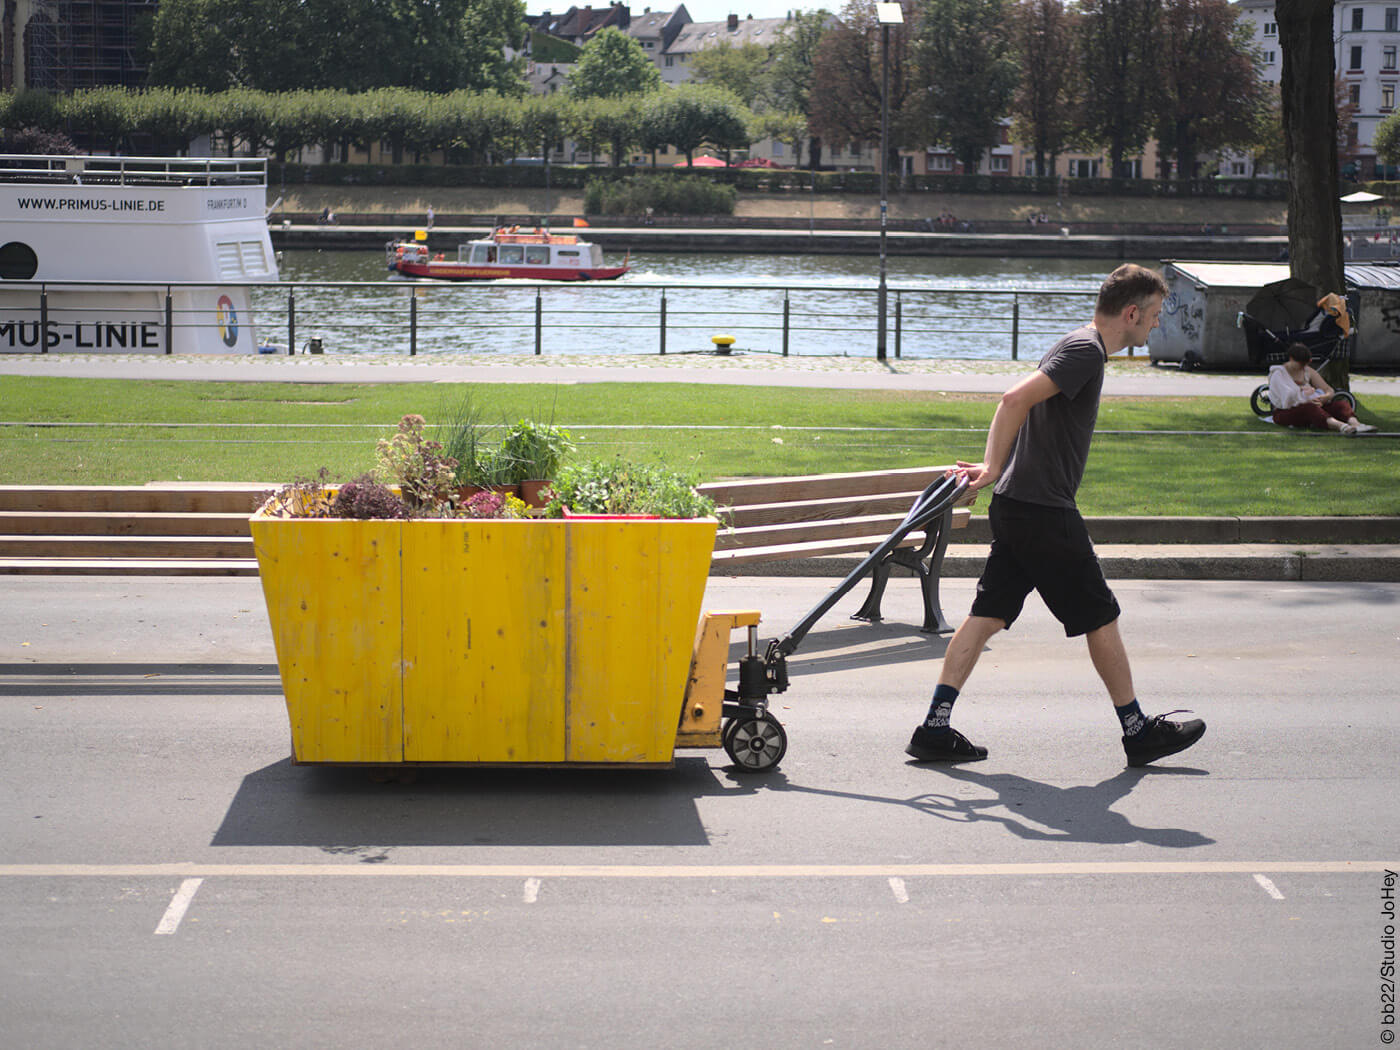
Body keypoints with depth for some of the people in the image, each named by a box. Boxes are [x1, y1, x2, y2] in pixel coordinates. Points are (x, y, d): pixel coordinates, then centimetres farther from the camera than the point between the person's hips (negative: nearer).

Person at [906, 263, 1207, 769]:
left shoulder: (1079, 348, 19)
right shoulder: (1086, 350, -14)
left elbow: (1019, 405, 23)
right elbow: (1016, 399, -25)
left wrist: (993, 468, 13)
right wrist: (993, 469, -22)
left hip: (1016, 505, 10)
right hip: (1043, 511, -10)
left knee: (988, 615, 7)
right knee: (1101, 618, 2)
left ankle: (935, 728, 4)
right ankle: (1138, 732, 13)